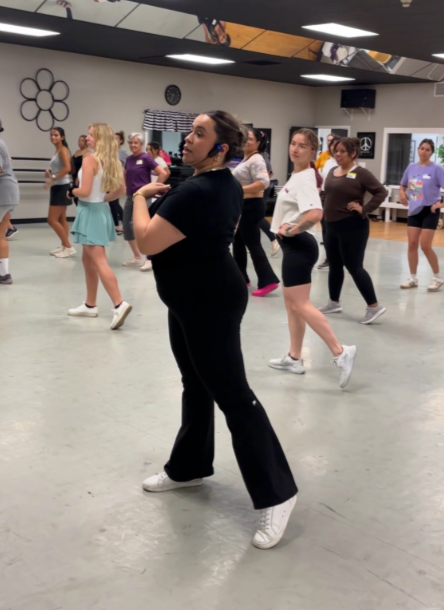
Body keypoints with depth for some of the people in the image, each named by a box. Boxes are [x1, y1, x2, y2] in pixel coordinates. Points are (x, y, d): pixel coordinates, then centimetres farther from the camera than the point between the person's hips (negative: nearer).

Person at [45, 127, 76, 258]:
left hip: (61, 187, -10)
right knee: (61, 219, 13)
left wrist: (53, 178, -27)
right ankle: (64, 246, 19)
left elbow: (67, 168, -28)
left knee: (52, 220, -9)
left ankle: (68, 247, -4)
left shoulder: (63, 150, -13)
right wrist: (50, 172, 3)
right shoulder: (57, 150, 14)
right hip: (57, 187, 10)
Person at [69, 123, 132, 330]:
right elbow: (121, 190, 12)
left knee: (99, 262, -10)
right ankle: (90, 305, 25)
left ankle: (119, 304, -18)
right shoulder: (111, 161, 7)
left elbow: (85, 191, -21)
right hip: (101, 210, 9)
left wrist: (73, 191, -2)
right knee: (88, 260, 18)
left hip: (90, 212, -9)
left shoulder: (90, 159, -16)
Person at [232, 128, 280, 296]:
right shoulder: (246, 158, 16)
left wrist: (240, 190, -29)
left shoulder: (256, 160, -17)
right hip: (243, 205, 11)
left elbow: (263, 183, -30)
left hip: (251, 206, -11)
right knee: (238, 243, 16)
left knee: (253, 244, -11)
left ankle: (268, 281, -11)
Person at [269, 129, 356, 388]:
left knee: (301, 305, -11)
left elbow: (316, 213, -34)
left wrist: (291, 230, -20)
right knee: (292, 302, 15)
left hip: (299, 245, -11)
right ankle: (294, 358, 24)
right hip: (294, 246, 11)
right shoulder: (297, 175, 12)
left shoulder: (304, 179, -18)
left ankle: (341, 352, -11)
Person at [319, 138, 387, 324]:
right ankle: (334, 302, 28)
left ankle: (374, 306, 1)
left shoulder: (361, 173, -11)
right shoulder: (332, 171, 10)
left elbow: (381, 192, -13)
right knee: (334, 266, 15)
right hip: (332, 225, 8)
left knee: (354, 267, -7)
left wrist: (365, 209, -17)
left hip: (352, 226, -8)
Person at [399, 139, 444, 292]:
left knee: (425, 245, -8)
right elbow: (403, 186, 19)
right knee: (412, 244, 4)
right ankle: (413, 278, 16)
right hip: (414, 210, 5)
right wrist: (402, 194, 0)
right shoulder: (411, 167, 5)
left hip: (430, 210, -5)